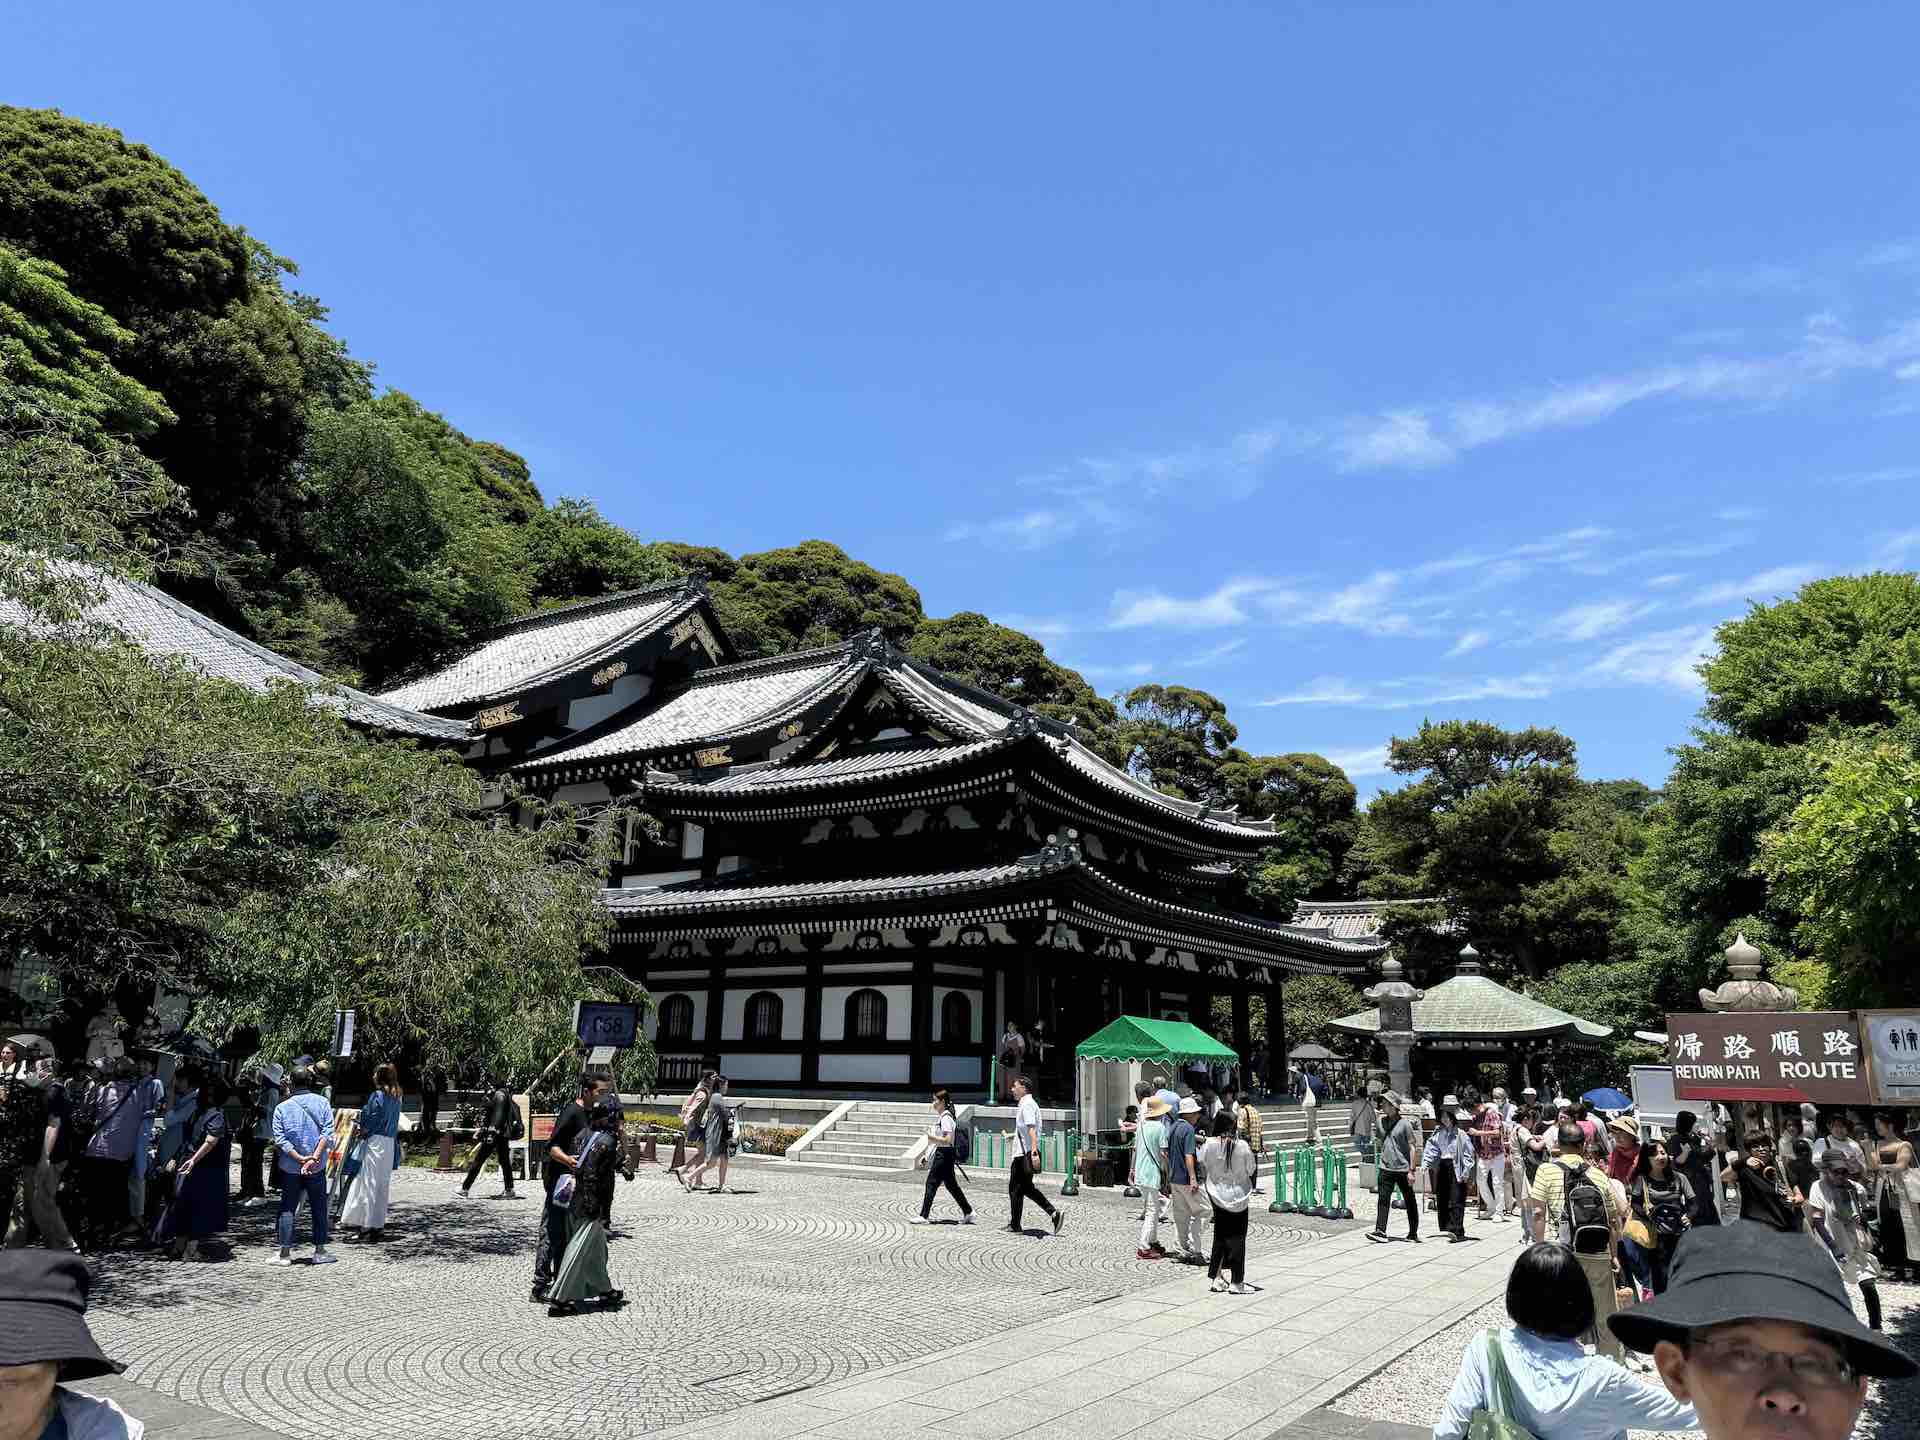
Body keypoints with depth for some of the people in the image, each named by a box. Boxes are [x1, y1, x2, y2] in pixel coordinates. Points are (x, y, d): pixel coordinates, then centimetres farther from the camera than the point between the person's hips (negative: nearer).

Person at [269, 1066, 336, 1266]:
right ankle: (320, 1251, 14)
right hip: (317, 1168, 0)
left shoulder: (281, 1108, -3)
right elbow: (328, 1132, -13)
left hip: (290, 1167, 0)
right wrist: (315, 1157, -15)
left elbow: (280, 1139, -10)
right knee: (319, 1208, 10)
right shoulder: (322, 1102, -4)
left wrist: (299, 1158, -12)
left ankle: (285, 1253, 9)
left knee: (287, 1209, 10)